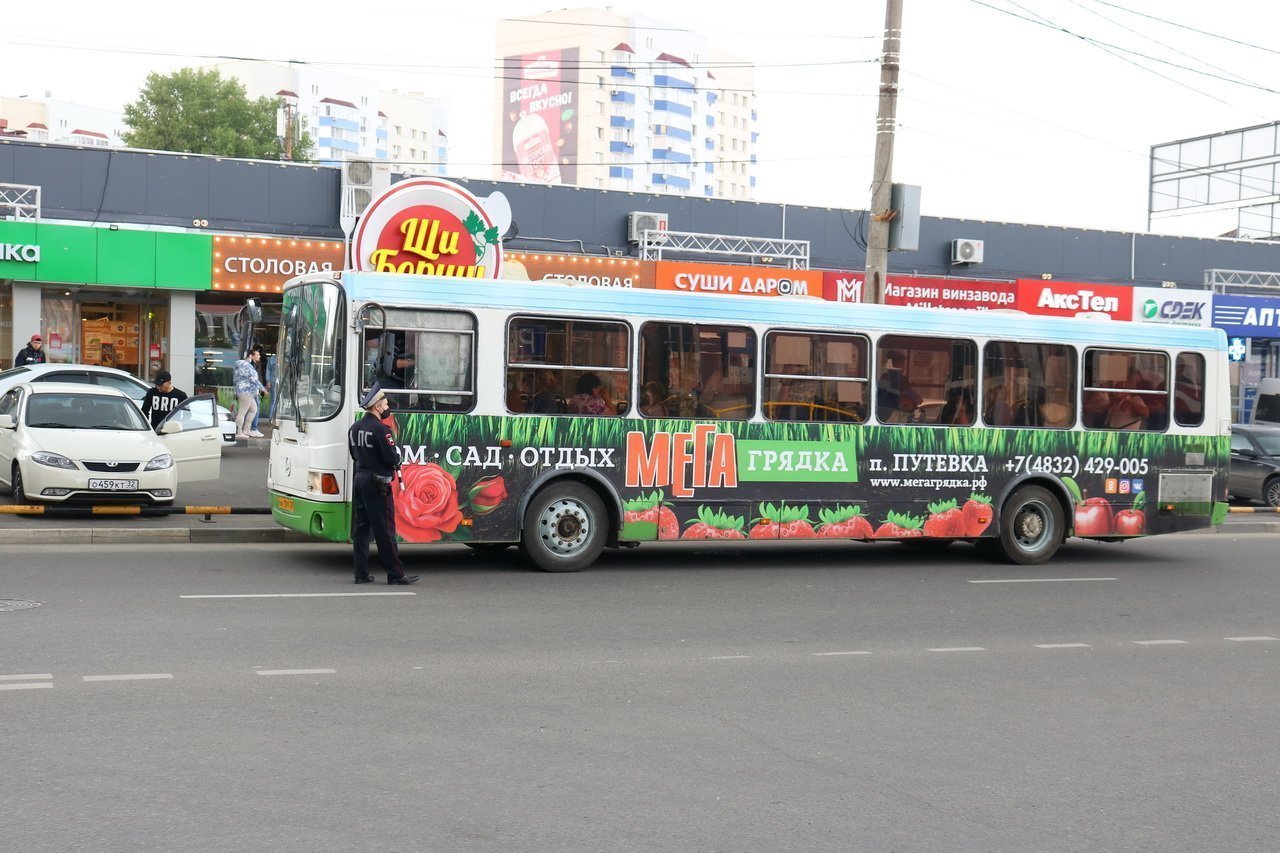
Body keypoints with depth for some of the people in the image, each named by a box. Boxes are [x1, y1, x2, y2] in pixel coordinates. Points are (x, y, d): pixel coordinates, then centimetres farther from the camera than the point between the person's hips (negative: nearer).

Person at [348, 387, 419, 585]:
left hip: (359, 479, 8)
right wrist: (398, 459, 1)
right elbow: (392, 458, -20)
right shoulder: (380, 429, -17)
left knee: (360, 528, 10)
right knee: (385, 530, -4)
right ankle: (395, 573, 0)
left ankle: (361, 573, 11)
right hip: (377, 483, -8)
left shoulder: (354, 428, 10)